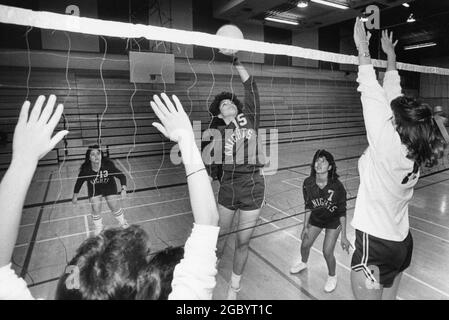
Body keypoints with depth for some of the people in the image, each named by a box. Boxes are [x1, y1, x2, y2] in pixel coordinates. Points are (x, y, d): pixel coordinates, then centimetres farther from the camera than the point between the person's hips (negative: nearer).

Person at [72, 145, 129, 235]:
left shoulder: (108, 164, -33)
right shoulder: (85, 169, -28)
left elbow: (121, 176, -26)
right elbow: (79, 181, -9)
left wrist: (123, 189, -40)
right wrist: (75, 196, 0)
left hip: (109, 187, -1)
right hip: (94, 190, 1)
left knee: (115, 207, 5)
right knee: (96, 210, 1)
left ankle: (123, 222, 36)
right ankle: (98, 227, 33)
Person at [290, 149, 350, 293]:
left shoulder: (336, 186, -31)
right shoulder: (308, 183, -21)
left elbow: (342, 212, -20)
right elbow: (308, 206, -6)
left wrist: (343, 236, -18)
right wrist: (305, 226, 0)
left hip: (333, 221, -3)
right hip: (315, 218, 4)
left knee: (327, 252, -9)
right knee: (305, 244, 10)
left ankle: (332, 277, 23)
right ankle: (303, 263, 45)